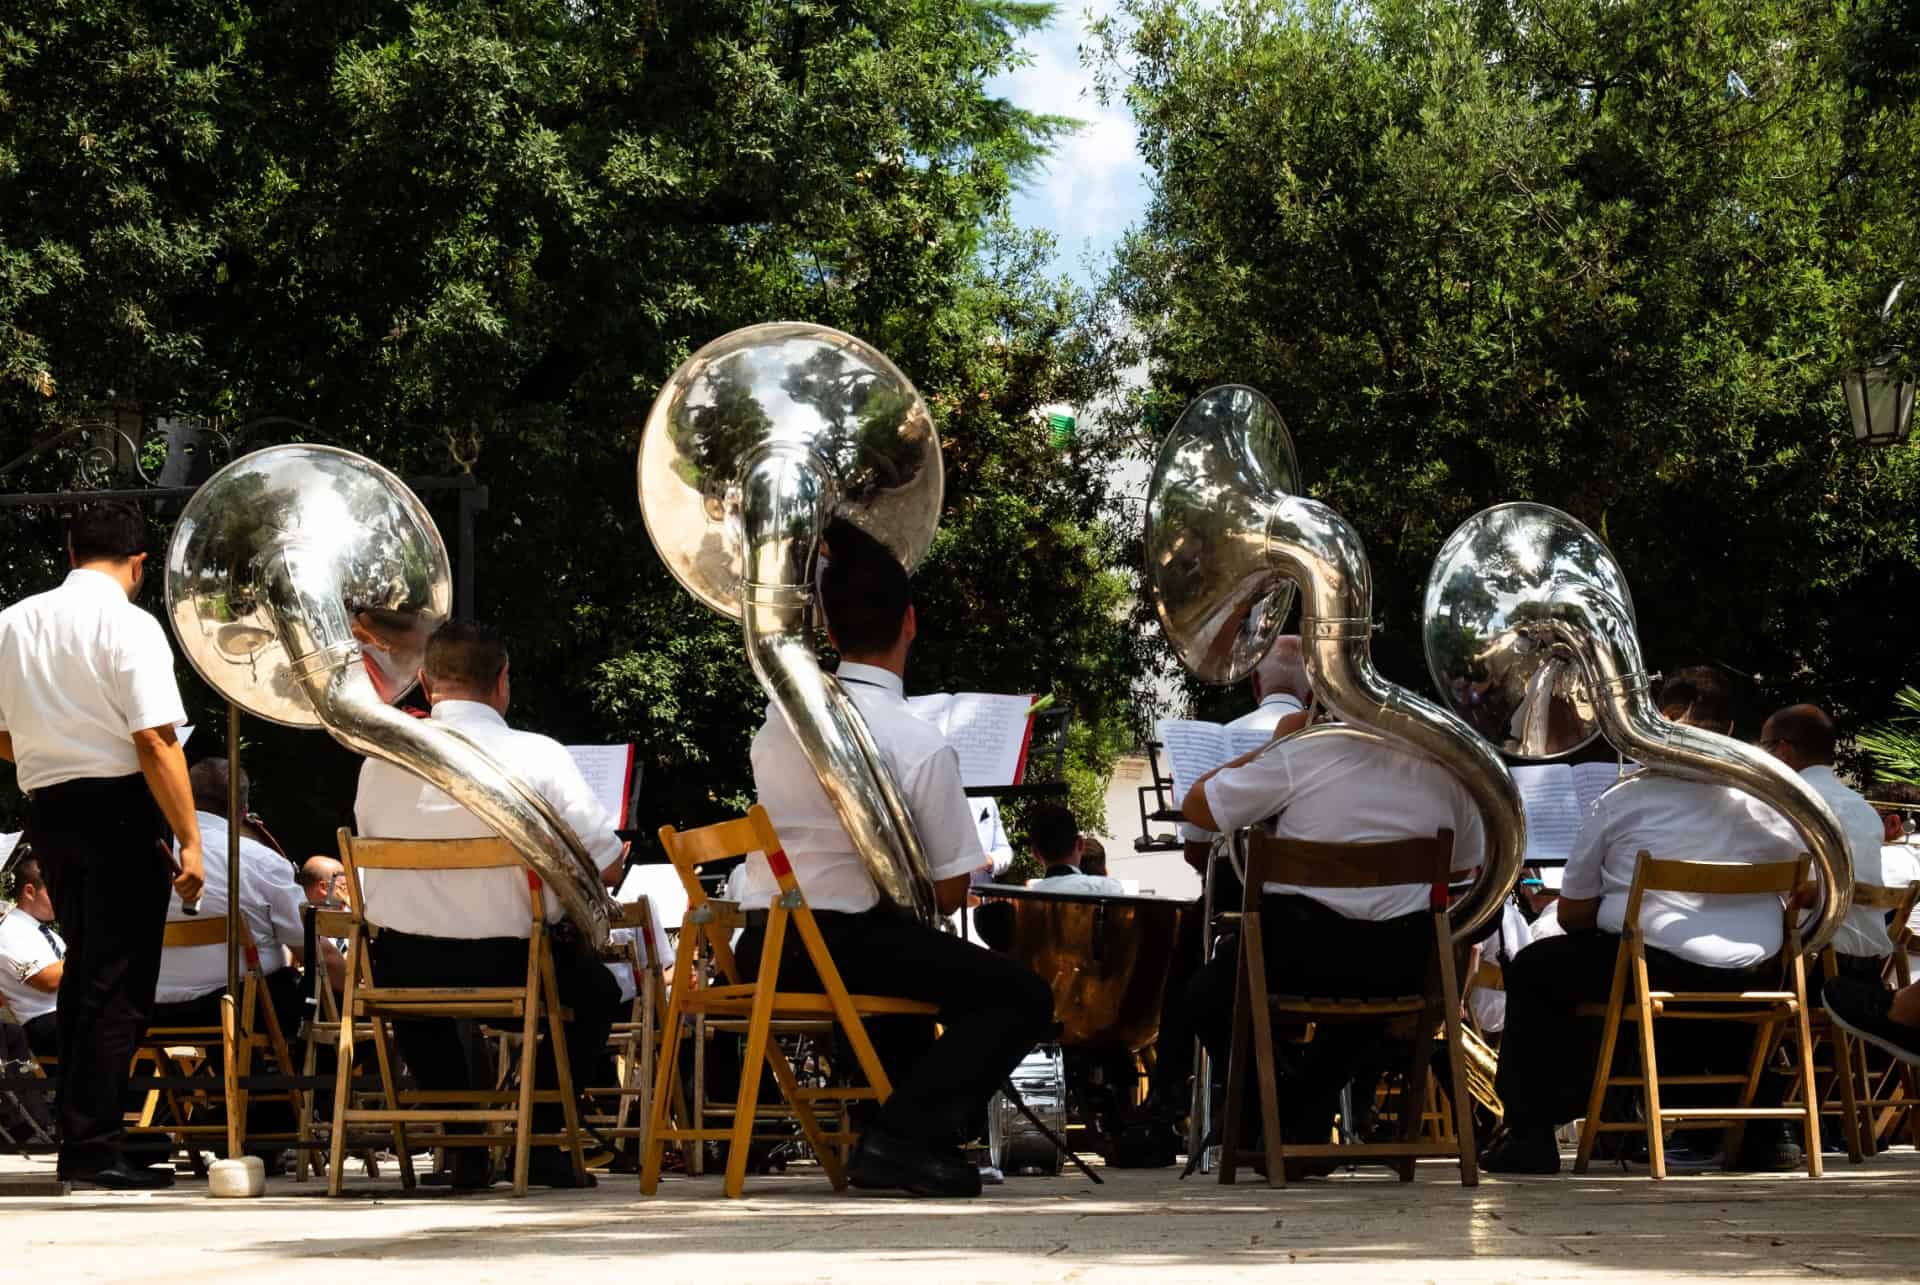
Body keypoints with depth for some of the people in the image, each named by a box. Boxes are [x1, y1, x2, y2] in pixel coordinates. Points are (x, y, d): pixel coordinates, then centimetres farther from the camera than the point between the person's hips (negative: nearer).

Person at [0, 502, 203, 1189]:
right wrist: (188, 840, -15)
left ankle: (77, 1128, 24)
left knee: (84, 969, 19)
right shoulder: (129, 625, -10)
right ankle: (93, 1148, -4)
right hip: (119, 807, -6)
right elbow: (156, 741, -17)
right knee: (119, 983, -2)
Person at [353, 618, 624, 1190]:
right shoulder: (538, 756, -10)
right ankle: (538, 1139, 18)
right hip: (508, 970, -2)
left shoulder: (380, 760, -1)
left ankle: (467, 1147, 26)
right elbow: (608, 865, -8)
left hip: (403, 972, 2)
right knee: (597, 989, 29)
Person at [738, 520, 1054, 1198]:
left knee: (903, 963, 36)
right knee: (1022, 997, 2)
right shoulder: (919, 743, -12)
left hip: (759, 949, 7)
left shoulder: (778, 719, 6)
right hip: (843, 944, -7)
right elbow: (950, 893, -7)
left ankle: (899, 1134, 30)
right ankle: (904, 1136, -10)